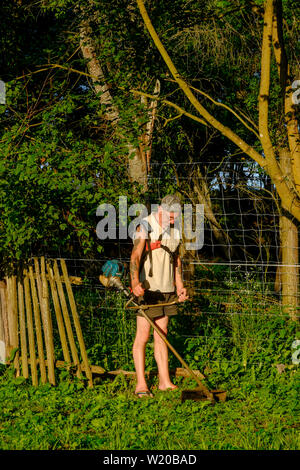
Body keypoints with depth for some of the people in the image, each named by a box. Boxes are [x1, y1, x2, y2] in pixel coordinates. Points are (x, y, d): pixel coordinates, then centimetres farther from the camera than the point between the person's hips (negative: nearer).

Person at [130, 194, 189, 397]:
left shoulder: (174, 231, 12)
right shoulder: (146, 227, -10)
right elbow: (135, 255, -20)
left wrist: (180, 285, 18)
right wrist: (135, 283, -34)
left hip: (166, 289, 7)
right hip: (147, 287, -7)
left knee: (162, 335, 10)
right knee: (143, 335, -5)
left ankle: (165, 381, 13)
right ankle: (141, 384, -1)